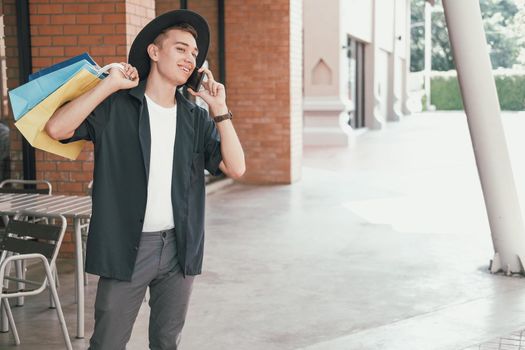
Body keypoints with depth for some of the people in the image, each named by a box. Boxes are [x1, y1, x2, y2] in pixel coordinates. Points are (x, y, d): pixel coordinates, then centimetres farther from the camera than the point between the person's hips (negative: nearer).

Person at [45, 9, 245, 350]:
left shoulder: (196, 118, 6)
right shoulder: (115, 107, -4)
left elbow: (236, 168, -2)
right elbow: (57, 128, -18)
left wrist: (219, 108, -6)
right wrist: (109, 84, -15)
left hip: (179, 246, 4)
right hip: (127, 246, -3)